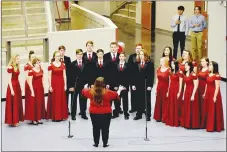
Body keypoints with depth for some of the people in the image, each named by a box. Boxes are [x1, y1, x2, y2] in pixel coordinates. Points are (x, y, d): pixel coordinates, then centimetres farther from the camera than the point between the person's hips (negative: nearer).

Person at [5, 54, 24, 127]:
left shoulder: (17, 67, 10)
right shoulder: (10, 68, -13)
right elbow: (9, 80, -16)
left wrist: (19, 88, 12)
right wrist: (11, 90, -19)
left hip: (17, 86, 9)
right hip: (12, 86, -9)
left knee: (17, 104, 11)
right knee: (12, 104, -3)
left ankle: (16, 120, 19)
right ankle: (12, 121, 2)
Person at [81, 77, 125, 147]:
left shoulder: (91, 91, -9)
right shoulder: (107, 92, -17)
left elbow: (83, 91, 13)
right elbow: (117, 95, -1)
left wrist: (85, 87, 35)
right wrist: (120, 89, 19)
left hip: (94, 113, 2)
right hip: (106, 113, -2)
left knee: (96, 128, 14)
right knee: (105, 129, 9)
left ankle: (96, 143, 19)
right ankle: (105, 143, 15)